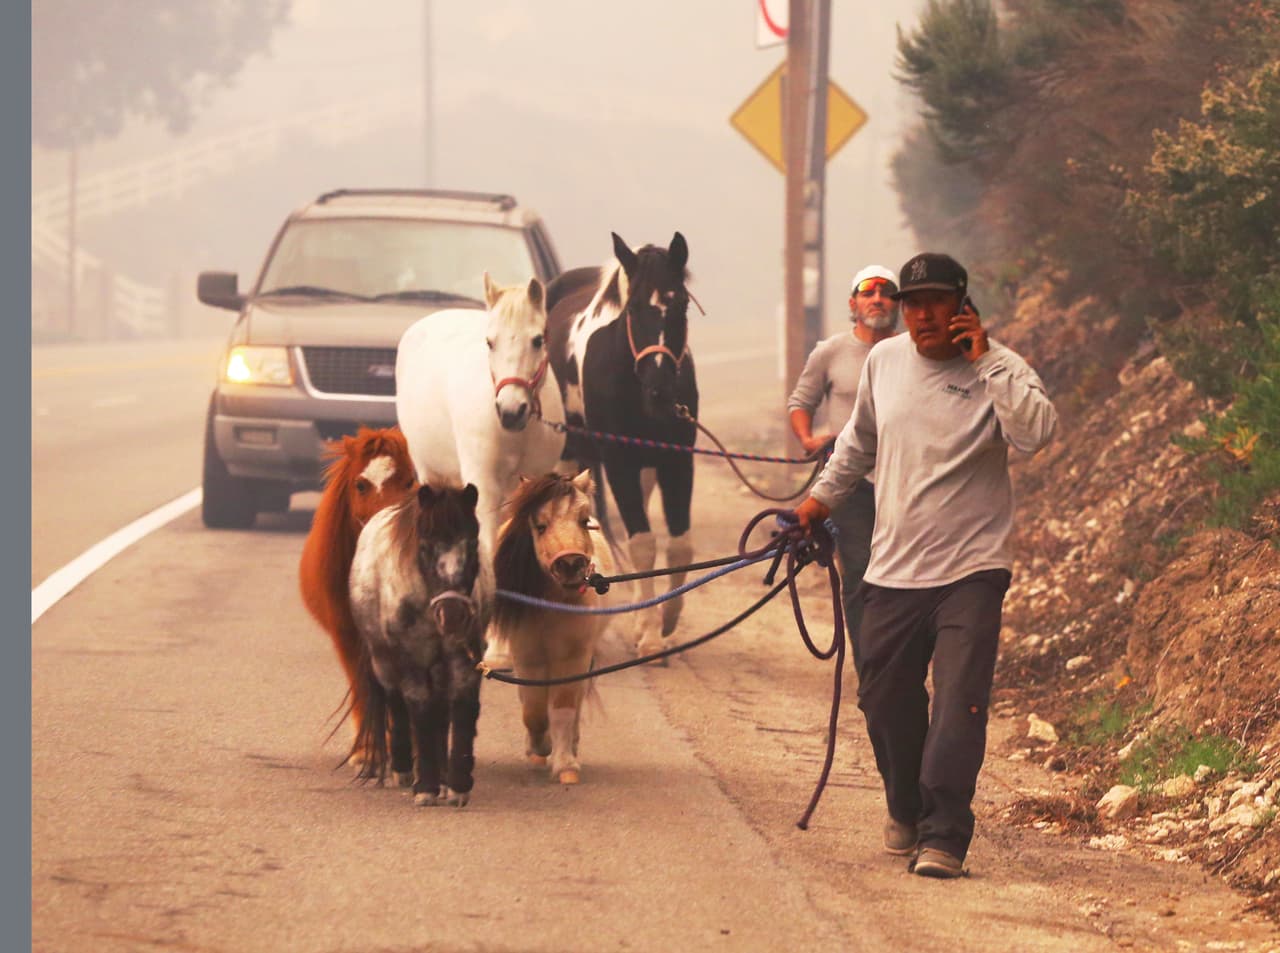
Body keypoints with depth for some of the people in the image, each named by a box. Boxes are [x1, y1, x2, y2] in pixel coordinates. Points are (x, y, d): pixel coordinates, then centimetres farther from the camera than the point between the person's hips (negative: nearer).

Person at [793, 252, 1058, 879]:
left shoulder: (997, 369, -7)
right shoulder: (883, 362, 7)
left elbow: (1036, 433, -26)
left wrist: (984, 360, -24)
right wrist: (824, 495, 28)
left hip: (970, 571, -5)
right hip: (893, 568, 5)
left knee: (959, 703, -13)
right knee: (884, 699, 11)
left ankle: (943, 836, -11)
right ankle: (906, 812, 34)